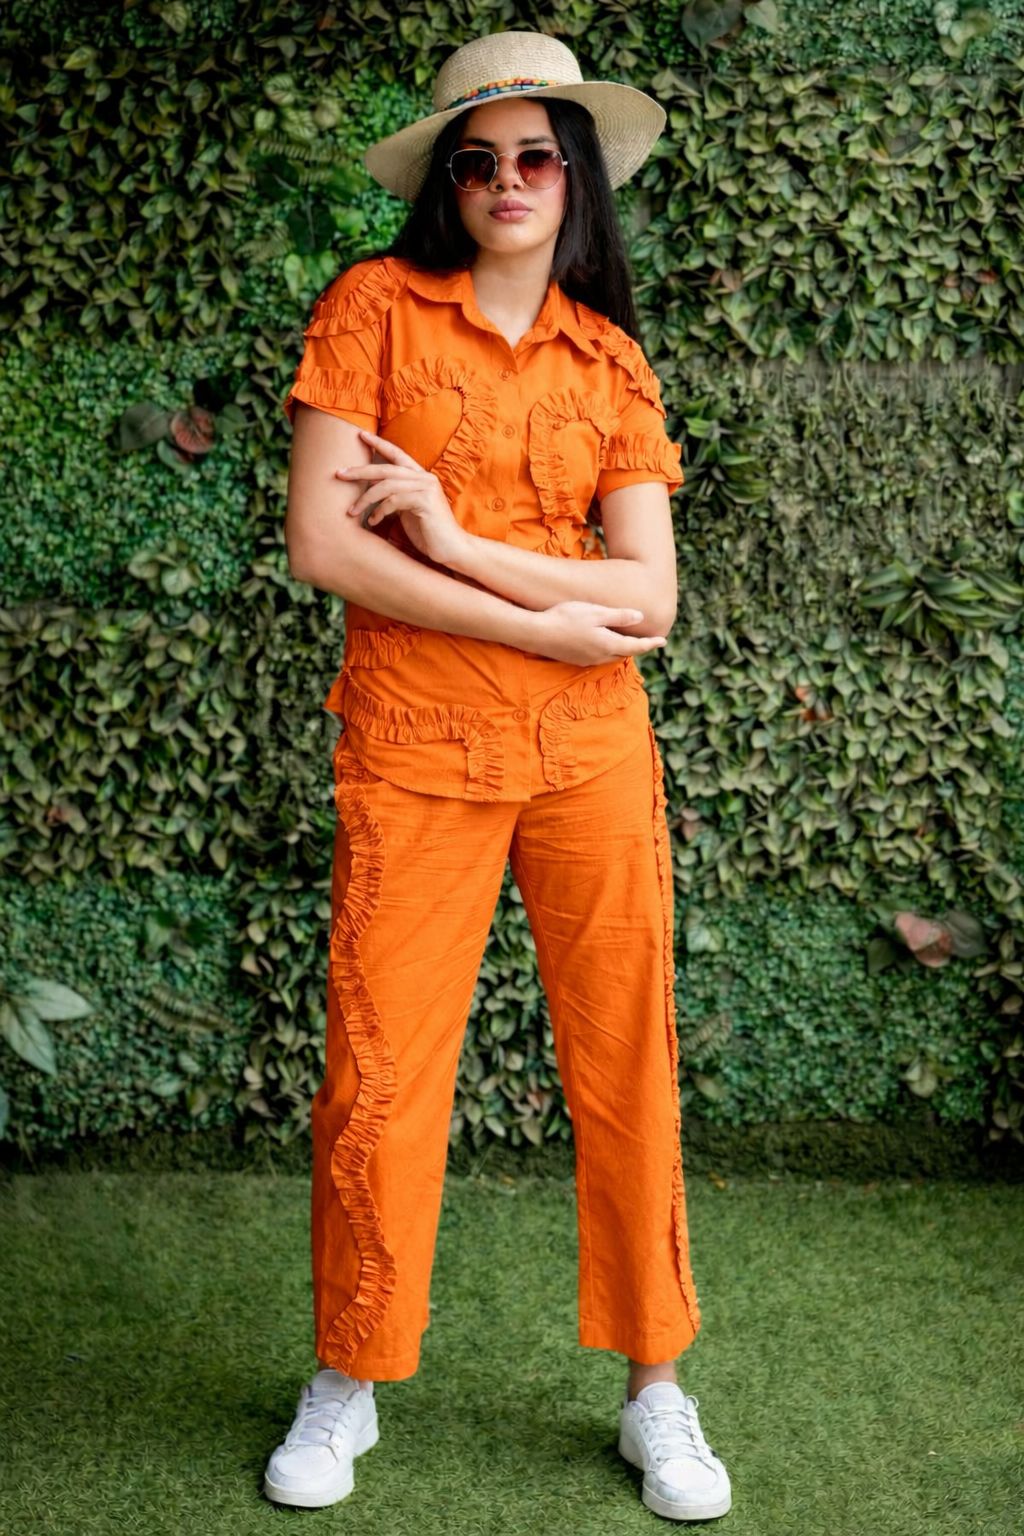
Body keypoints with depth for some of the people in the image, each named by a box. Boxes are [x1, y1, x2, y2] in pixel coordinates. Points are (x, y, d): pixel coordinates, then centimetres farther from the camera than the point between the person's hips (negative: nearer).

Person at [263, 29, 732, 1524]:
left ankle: (656, 1392, 22)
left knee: (627, 1068, 7)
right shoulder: (376, 305, 1)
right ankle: (349, 1385, 23)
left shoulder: (612, 361, 8)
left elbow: (649, 593, -1)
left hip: (592, 750, 3)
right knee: (378, 1077, 3)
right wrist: (545, 621, -10)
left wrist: (459, 542, -14)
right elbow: (320, 543, -9)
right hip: (415, 750, -2)